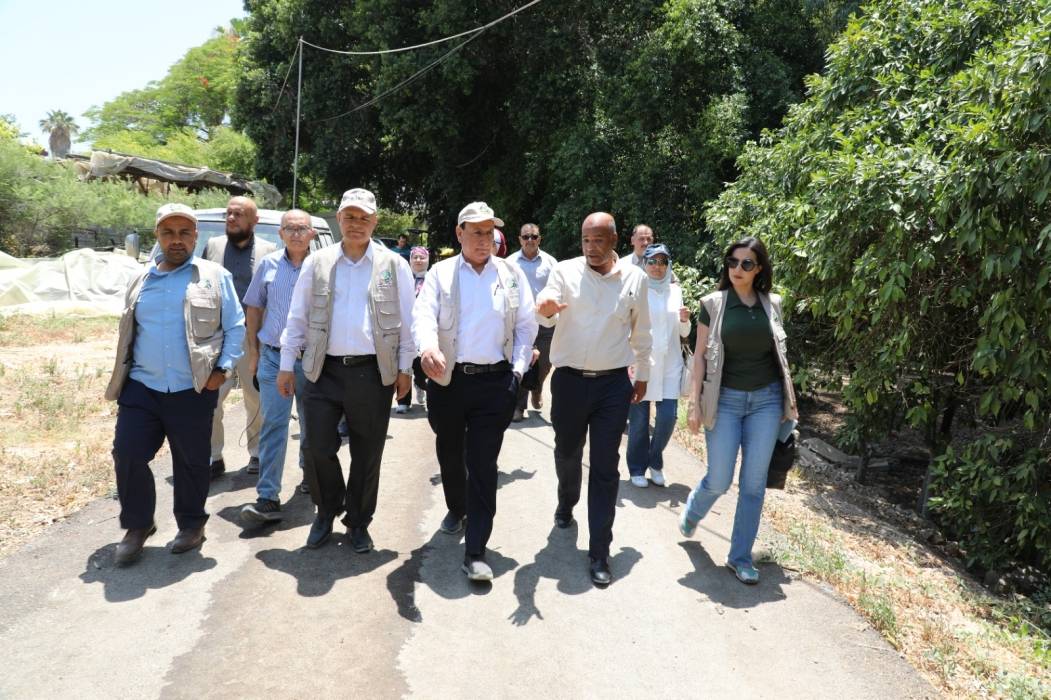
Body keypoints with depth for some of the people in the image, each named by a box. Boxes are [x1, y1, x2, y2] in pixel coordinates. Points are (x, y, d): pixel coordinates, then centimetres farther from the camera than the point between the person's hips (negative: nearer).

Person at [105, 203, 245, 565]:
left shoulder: (215, 277, 1)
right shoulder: (142, 281, 12)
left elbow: (236, 328, -1)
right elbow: (127, 332, 18)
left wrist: (223, 369, -10)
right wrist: (121, 378, 13)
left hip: (193, 391, -3)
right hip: (142, 388, 3)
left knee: (191, 462, 8)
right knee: (127, 455, 0)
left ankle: (191, 524, 27)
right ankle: (138, 525, 20)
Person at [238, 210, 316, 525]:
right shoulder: (269, 265, 3)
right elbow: (254, 307, 12)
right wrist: (253, 350, 10)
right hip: (273, 357, 1)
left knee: (312, 423, 14)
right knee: (273, 425, -3)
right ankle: (268, 499, -3)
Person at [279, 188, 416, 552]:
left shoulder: (394, 265, 2)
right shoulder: (317, 262, 6)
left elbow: (407, 320, 3)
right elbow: (297, 317, 8)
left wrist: (404, 368, 0)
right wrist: (287, 364, 4)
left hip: (372, 373, -1)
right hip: (324, 371, 1)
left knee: (367, 454, 7)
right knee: (317, 448, 3)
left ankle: (358, 523, 26)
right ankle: (327, 511, 29)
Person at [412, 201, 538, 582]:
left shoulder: (512, 275, 6)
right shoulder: (441, 273, 3)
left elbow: (526, 326, 7)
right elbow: (423, 315, -12)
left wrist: (517, 371, -3)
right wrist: (427, 346, -34)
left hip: (495, 382, -1)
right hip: (447, 379, 1)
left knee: (483, 464, -3)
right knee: (450, 455, 18)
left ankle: (475, 552, 2)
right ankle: (457, 508, 47)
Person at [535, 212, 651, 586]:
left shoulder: (634, 278, 1)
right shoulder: (565, 271, -3)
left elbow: (641, 332, 12)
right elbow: (547, 316, -18)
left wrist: (642, 375, 17)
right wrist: (545, 309, -42)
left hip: (613, 384, 0)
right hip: (569, 380, 0)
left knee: (606, 468, 0)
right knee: (567, 453, 18)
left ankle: (599, 552, 9)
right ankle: (566, 502, 50)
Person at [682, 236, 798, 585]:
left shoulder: (771, 304, 5)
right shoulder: (714, 303, -2)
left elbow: (779, 353, 12)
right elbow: (700, 354, -2)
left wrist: (788, 400, 11)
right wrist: (695, 403, -7)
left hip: (766, 400, 2)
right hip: (725, 399, -2)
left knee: (754, 482, 4)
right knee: (719, 481, 0)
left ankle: (740, 556, 17)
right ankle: (692, 512, 35)